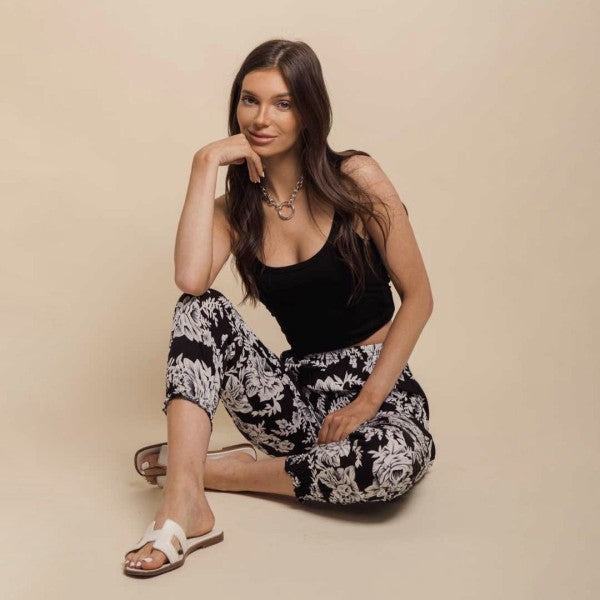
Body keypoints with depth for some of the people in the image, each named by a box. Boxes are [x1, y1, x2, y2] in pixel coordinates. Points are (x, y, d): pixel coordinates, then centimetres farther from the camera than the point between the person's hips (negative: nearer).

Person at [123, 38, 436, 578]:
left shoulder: (357, 180, -6)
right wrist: (207, 163, -15)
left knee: (399, 462, -36)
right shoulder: (235, 207, 3)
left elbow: (418, 297, -5)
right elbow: (190, 279, -21)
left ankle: (225, 471, -15)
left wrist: (368, 401, -14)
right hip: (297, 389, 2)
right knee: (202, 308, -22)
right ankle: (184, 504, -31)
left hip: (375, 383, -2)